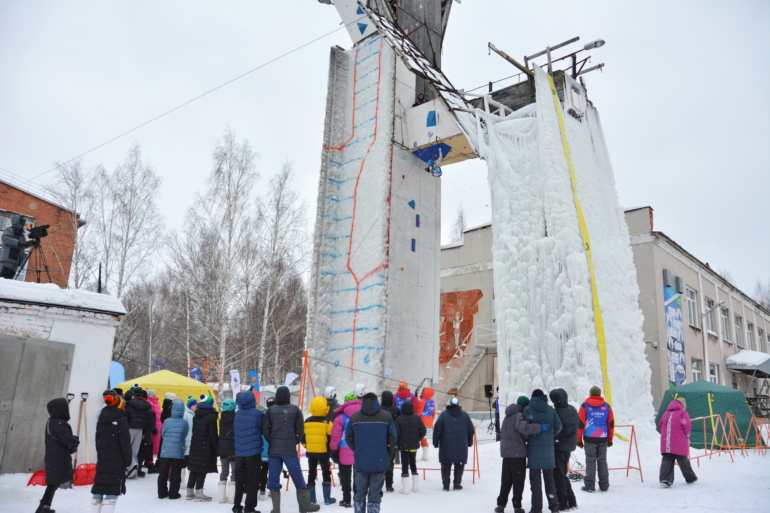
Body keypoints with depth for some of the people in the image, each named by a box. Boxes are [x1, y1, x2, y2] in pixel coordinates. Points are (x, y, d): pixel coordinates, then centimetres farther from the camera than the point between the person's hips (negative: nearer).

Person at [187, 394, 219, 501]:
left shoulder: (196, 416, 9)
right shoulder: (211, 416, -14)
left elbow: (194, 431, 13)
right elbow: (213, 434, -13)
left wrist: (195, 442, 17)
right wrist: (217, 446, -6)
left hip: (195, 445, 7)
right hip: (206, 447, -7)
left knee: (194, 469, 14)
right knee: (202, 469, -2)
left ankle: (190, 491, 20)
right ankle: (198, 493, 0)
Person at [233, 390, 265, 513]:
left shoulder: (237, 415, 5)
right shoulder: (257, 414, -12)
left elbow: (233, 433, 15)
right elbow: (264, 430, -5)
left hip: (239, 452, 5)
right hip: (253, 452, -5)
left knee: (239, 480, 16)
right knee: (253, 480, 2)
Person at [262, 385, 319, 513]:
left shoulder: (270, 410, 2)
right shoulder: (295, 410, -1)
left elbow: (265, 428, -1)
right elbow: (300, 428, -2)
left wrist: (272, 441, 11)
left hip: (273, 449, 2)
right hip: (289, 449, -2)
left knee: (274, 478, 8)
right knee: (297, 477, 7)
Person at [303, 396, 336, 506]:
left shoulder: (307, 422, -1)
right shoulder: (327, 422, -13)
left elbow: (303, 437, 4)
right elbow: (330, 438, -13)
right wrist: (331, 449, 3)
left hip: (310, 452, 3)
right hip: (323, 452, -3)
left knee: (311, 474, 13)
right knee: (326, 474, 9)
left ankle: (311, 499, 16)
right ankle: (327, 498, 11)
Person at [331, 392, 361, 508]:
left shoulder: (341, 417, -5)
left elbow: (336, 436, -5)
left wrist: (334, 450, 3)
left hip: (345, 451, -2)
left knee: (346, 476, 11)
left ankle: (346, 500, 14)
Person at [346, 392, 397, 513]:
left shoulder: (354, 417, -1)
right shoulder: (386, 416, -4)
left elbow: (348, 438, 4)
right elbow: (392, 439, -3)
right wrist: (387, 456, 9)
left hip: (361, 461, 1)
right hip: (380, 462, -1)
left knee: (360, 491, 15)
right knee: (375, 493, 6)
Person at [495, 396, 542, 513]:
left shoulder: (508, 415, 15)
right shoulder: (519, 415, -14)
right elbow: (522, 427, -34)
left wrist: (525, 439, 19)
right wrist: (539, 427, -30)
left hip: (506, 451, 8)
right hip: (517, 452, -8)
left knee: (506, 479, 13)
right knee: (518, 479, 4)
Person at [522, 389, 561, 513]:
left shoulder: (527, 409, -7)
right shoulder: (550, 409, 2)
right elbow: (558, 426, 0)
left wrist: (524, 441, 4)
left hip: (534, 448, -3)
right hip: (548, 447, 3)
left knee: (535, 479, 3)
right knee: (549, 478, 15)